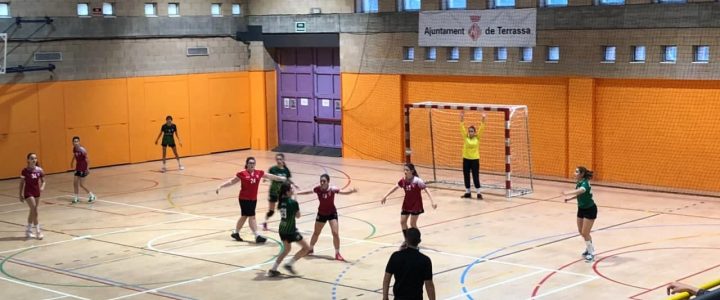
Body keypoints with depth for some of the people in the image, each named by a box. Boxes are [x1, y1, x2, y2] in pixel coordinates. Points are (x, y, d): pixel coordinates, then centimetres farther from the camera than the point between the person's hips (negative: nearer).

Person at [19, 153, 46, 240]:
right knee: (35, 211, -12)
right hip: (28, 193, -5)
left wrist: (42, 187, -16)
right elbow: (22, 183, -3)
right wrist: (21, 195, -2)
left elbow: (43, 181, 5)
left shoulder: (39, 170, -3)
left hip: (37, 193, 5)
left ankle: (28, 231, 27)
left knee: (32, 212, 14)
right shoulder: (25, 171, -12)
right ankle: (38, 231, -5)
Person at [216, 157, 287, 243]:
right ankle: (257, 236, -8)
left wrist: (283, 179, 14)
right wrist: (220, 187, -14)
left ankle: (236, 233, 32)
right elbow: (231, 182, -7)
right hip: (244, 199, -6)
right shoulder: (242, 174, -12)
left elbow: (270, 176, 10)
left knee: (244, 216, 16)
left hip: (253, 199, 6)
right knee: (252, 217, -9)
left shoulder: (259, 173, 1)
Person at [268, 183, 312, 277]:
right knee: (306, 248, 6)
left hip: (282, 229, 7)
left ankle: (273, 269, 20)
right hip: (291, 230, -7)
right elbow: (298, 216, -2)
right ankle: (289, 264, 1)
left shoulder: (281, 201, 1)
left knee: (287, 249, 27)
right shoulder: (293, 203, -17)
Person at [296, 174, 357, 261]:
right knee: (316, 233, 18)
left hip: (332, 213, -2)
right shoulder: (318, 189, -17)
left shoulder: (332, 189, -24)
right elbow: (308, 192, -1)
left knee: (335, 233, -13)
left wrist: (352, 191, -54)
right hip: (321, 214, 3)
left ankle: (337, 254, 1)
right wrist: (296, 193, 5)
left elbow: (344, 192, -34)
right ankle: (310, 249, 41)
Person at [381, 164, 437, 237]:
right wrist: (385, 196, 9)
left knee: (413, 224, -3)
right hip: (406, 204, 5)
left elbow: (427, 191, -21)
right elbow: (395, 188, 9)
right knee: (402, 222, 3)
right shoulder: (403, 180, -6)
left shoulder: (417, 181, -21)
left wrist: (432, 202, -31)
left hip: (416, 205, -5)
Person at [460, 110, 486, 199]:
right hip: (466, 159, 2)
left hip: (475, 159, -2)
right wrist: (462, 118, -14)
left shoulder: (477, 138, -1)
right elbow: (462, 128, -5)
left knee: (476, 176, -1)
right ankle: (467, 193, 18)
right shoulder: (465, 137, 1)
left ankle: (478, 193, 2)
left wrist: (483, 119, -17)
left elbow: (481, 128, -8)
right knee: (466, 176, 7)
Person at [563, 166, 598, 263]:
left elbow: (580, 191, -51)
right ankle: (589, 249, 34)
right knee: (581, 232, 14)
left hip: (590, 210, -8)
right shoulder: (579, 182, -2)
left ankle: (591, 253, 5)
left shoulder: (585, 183, -27)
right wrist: (571, 198, -1)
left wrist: (568, 193, -64)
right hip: (581, 209, 8)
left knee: (585, 233, -8)